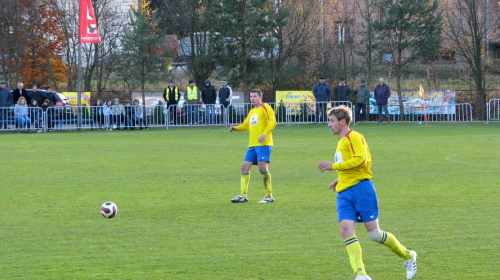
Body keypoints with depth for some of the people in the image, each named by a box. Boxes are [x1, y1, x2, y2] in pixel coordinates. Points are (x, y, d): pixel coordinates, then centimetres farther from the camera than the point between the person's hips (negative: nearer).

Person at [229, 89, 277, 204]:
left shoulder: (265, 108, -1)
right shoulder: (252, 111, 23)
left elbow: (272, 122, -12)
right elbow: (246, 124, 29)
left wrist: (264, 133, -25)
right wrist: (235, 128, 10)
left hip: (263, 144, -8)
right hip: (252, 145, 8)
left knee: (262, 167, -14)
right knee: (245, 166, 2)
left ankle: (269, 196, -6)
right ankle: (243, 195, 5)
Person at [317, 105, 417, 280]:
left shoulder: (353, 137, -6)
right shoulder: (341, 142, 22)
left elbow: (361, 160, -20)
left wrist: (334, 166, -18)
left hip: (360, 187, -8)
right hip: (344, 193, 8)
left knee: (374, 234, -4)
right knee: (346, 230, -14)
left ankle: (408, 257, 18)